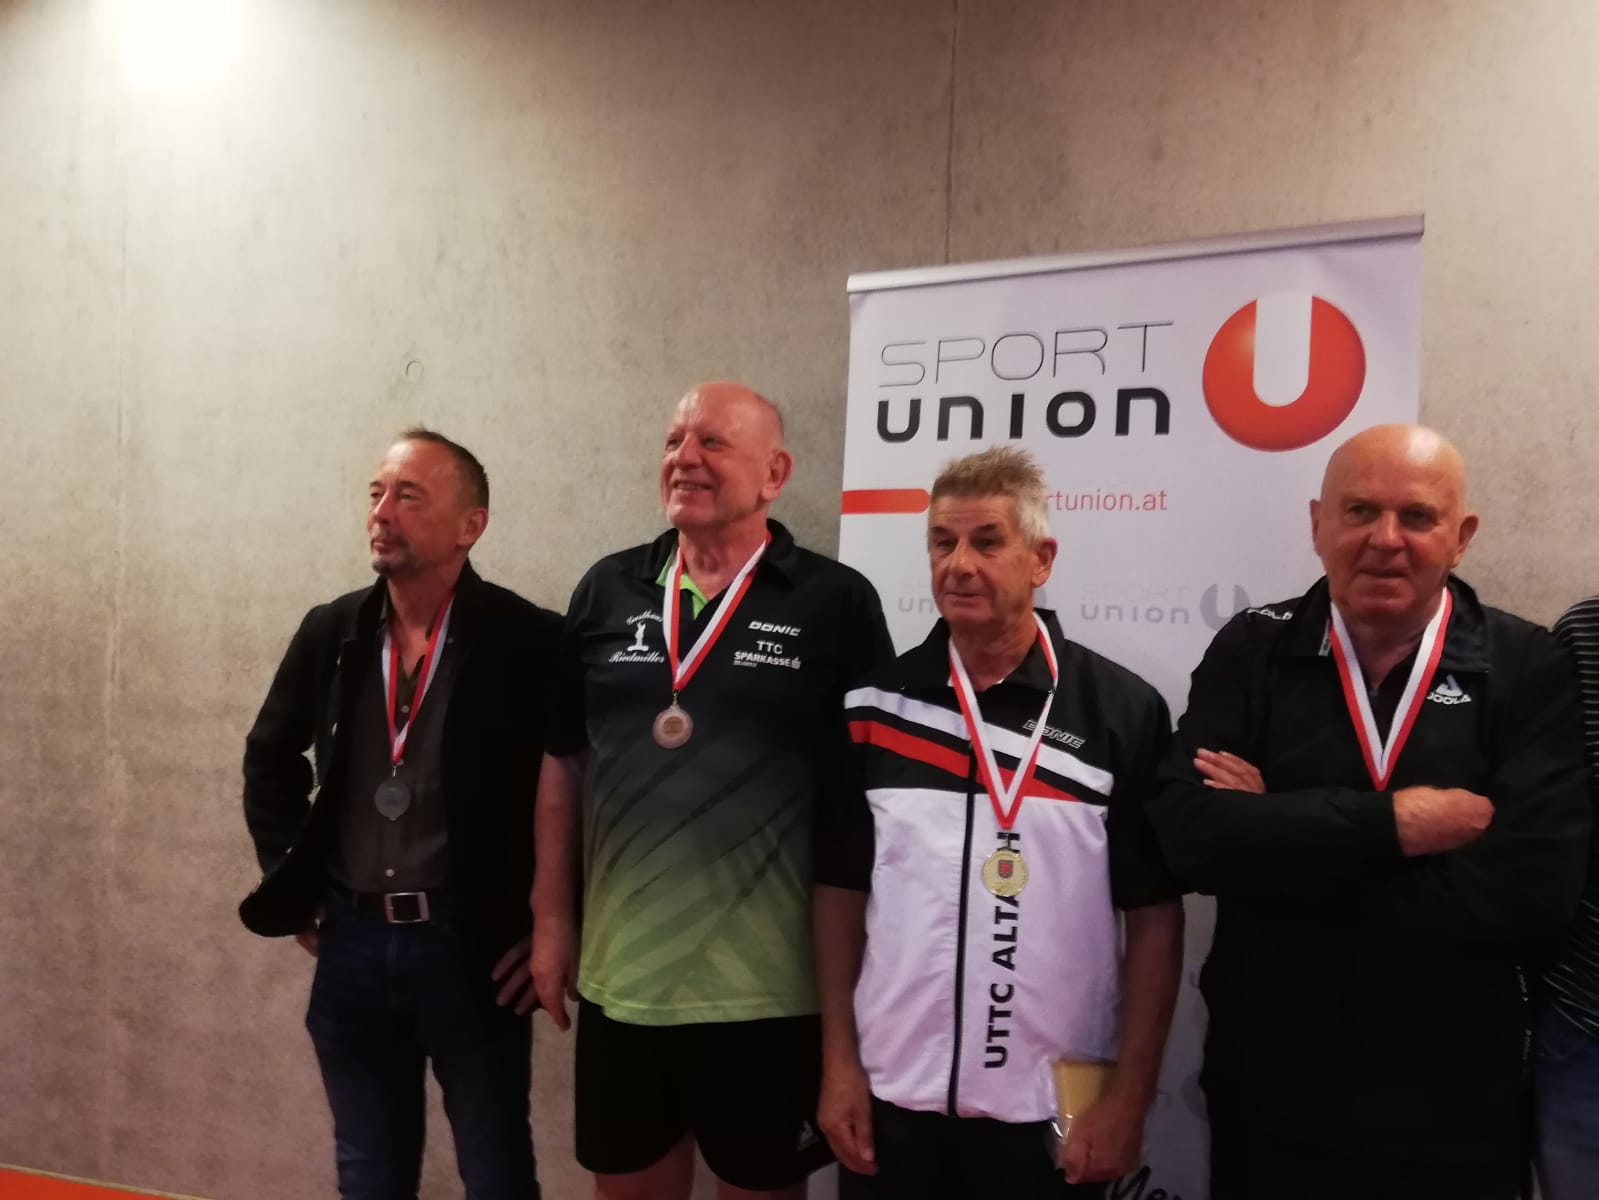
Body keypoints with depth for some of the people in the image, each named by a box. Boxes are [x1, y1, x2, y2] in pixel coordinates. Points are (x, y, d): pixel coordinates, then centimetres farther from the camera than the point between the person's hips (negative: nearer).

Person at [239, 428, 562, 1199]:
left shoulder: (529, 641, -13)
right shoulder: (330, 632, 2)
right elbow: (269, 758, 18)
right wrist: (291, 883, 12)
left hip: (472, 950, -4)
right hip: (352, 946, 4)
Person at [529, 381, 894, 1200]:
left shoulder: (837, 602, -7)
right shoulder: (607, 589, 4)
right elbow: (563, 762, 9)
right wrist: (552, 919, 8)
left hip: (767, 983, -3)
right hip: (621, 971, 4)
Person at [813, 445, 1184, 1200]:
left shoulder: (1123, 710, -7)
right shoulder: (875, 704, -1)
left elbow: (1155, 913, -5)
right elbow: (840, 889, 4)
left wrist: (1130, 1096, -7)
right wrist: (838, 1063, 1)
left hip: (1054, 1105, -2)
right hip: (895, 1093, 2)